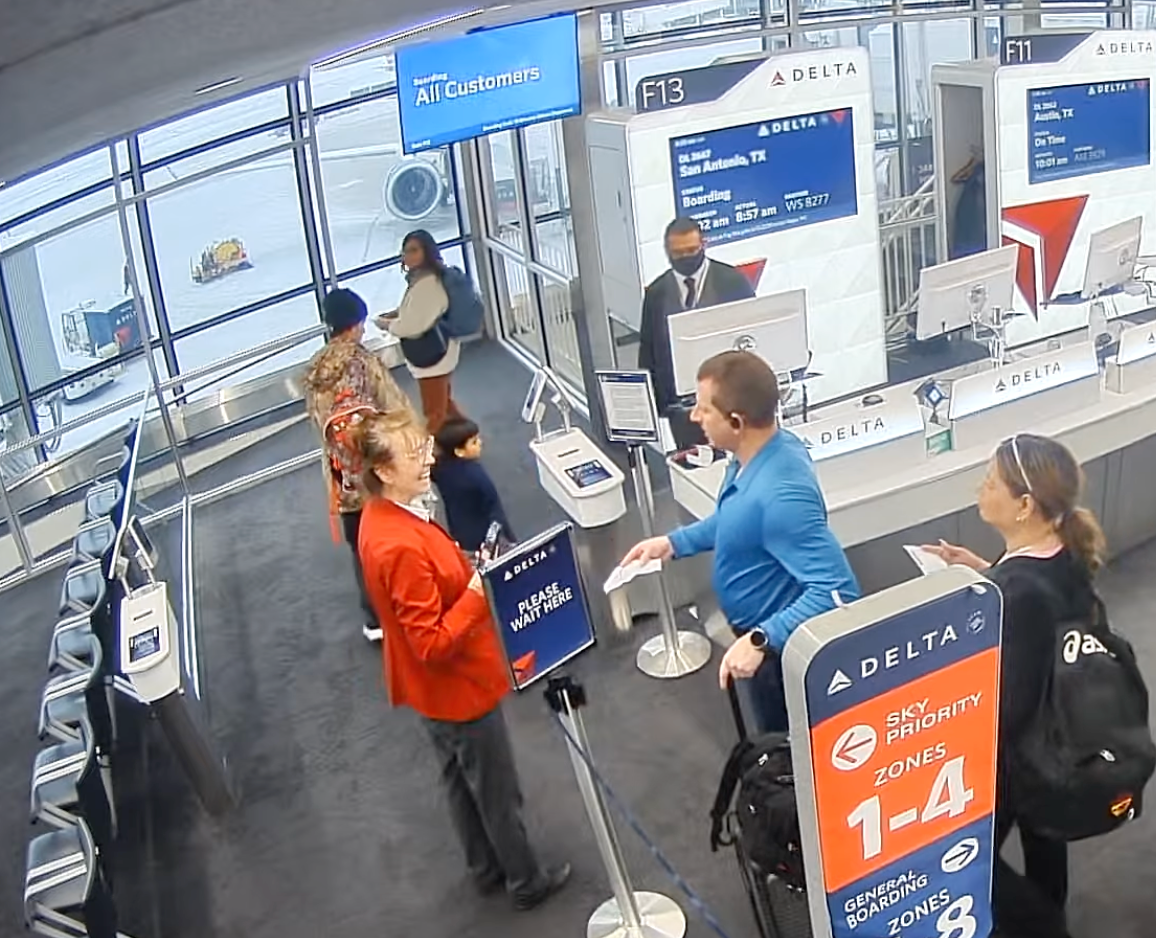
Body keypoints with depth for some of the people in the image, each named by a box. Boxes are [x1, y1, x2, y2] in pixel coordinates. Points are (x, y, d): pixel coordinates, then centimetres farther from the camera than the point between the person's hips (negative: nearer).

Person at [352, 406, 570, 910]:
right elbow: (431, 643, -30)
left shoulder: (382, 516, -4)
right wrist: (479, 593, -31)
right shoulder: (400, 547, -35)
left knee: (462, 782, 26)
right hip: (458, 687, -9)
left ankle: (486, 869, 46)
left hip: (439, 688, 9)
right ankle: (527, 882, 34)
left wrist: (469, 574, 0)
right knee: (498, 793, 13)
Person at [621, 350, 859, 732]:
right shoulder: (761, 450, -8)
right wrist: (674, 542, 6)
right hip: (760, 631, 9)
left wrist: (761, 640, -42)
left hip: (779, 647, -9)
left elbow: (836, 590, -40)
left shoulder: (781, 495, -38)